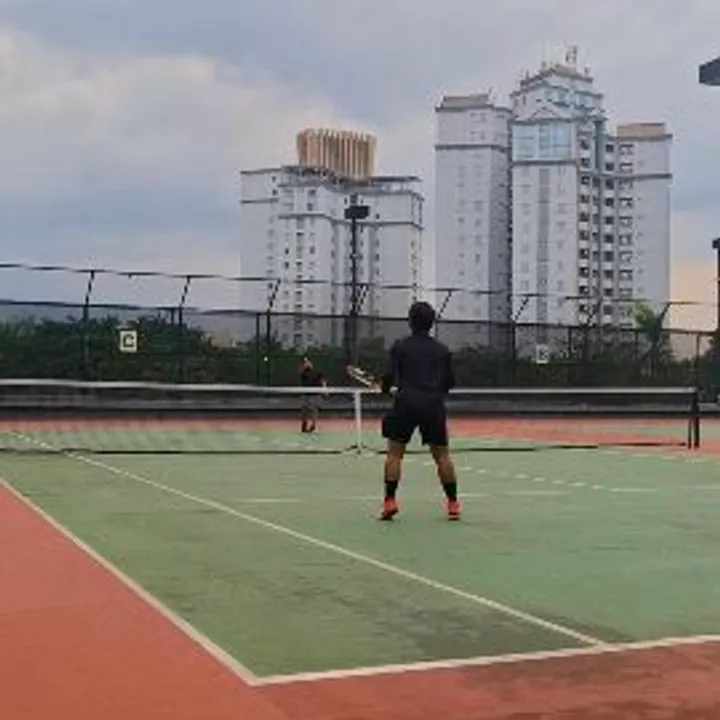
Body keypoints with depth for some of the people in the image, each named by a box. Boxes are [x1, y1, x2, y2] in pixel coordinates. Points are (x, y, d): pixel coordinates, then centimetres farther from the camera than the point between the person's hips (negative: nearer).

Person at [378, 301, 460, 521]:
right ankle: (453, 503, 9)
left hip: (406, 403, -2)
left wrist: (386, 388, 19)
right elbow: (450, 382, 13)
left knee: (394, 453, 6)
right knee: (442, 455, 8)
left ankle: (390, 501, -1)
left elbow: (388, 377, -2)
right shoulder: (442, 350, 10)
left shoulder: (400, 346, 3)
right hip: (434, 405, 2)